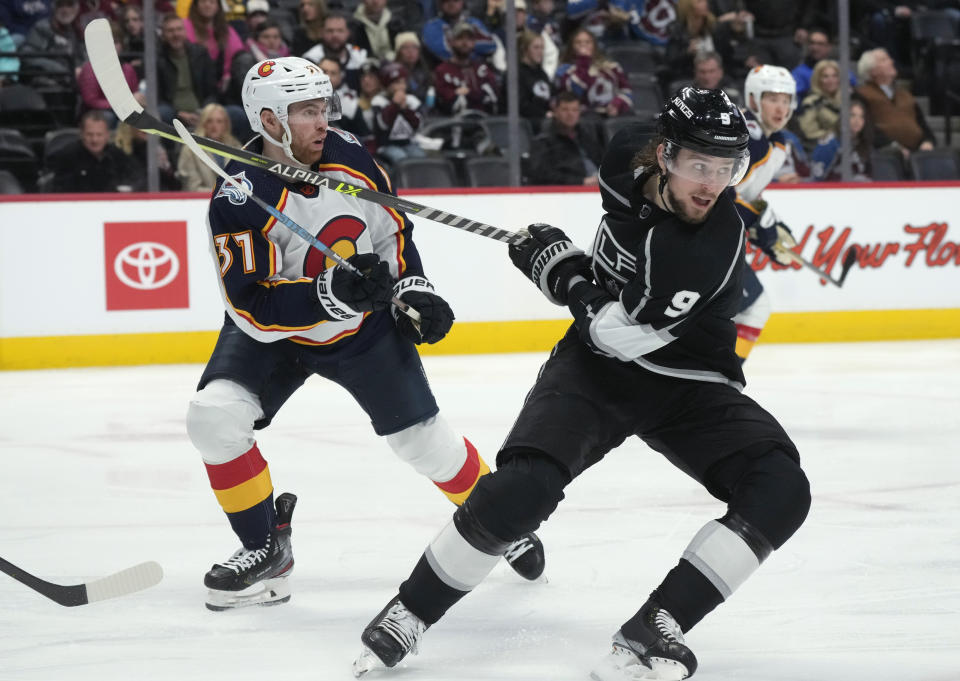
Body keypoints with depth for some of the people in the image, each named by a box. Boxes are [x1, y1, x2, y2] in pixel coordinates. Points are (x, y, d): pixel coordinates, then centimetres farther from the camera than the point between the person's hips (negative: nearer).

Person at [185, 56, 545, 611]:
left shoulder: (348, 155, -14)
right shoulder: (239, 198, -28)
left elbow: (394, 227, 5)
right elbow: (252, 307, -31)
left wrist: (413, 289, -5)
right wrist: (331, 292, -41)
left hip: (367, 326, 2)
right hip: (275, 331, -2)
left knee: (423, 437, 2)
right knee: (214, 418, -23)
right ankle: (266, 549, -5)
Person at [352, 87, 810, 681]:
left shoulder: (719, 240, -28)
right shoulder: (628, 161, -11)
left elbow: (618, 328, -29)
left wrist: (558, 261, -17)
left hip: (688, 385, -2)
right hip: (596, 366, 2)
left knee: (781, 492, -27)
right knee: (522, 487, -24)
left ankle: (653, 628, -21)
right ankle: (409, 613, -4)